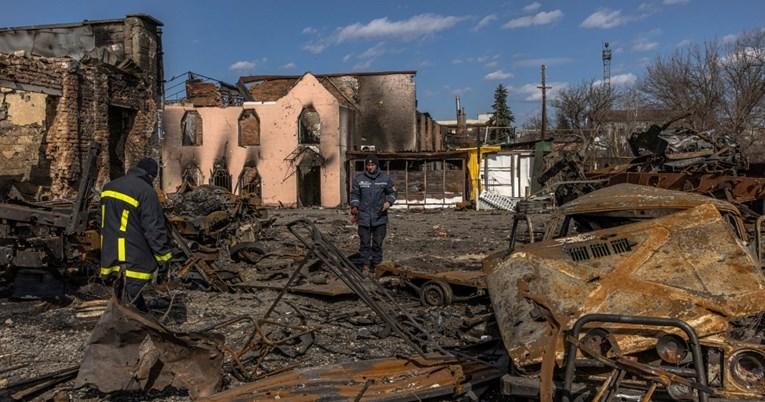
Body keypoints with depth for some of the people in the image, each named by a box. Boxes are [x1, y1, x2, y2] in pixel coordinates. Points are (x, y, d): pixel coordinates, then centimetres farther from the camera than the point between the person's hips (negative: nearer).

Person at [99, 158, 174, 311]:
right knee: (132, 297, -5)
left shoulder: (109, 187, 11)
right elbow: (154, 228, -17)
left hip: (111, 257, 9)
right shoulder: (146, 191, -16)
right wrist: (165, 255, -8)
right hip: (134, 261, -8)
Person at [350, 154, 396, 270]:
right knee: (364, 242, 0)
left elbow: (392, 192, 12)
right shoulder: (358, 178, 5)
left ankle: (376, 263, 15)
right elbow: (354, 194, 9)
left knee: (378, 243, 6)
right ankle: (363, 264, 6)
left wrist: (388, 202, -7)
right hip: (364, 217, 0)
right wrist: (354, 206, -5)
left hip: (380, 217, 1)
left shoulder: (385, 178, 5)